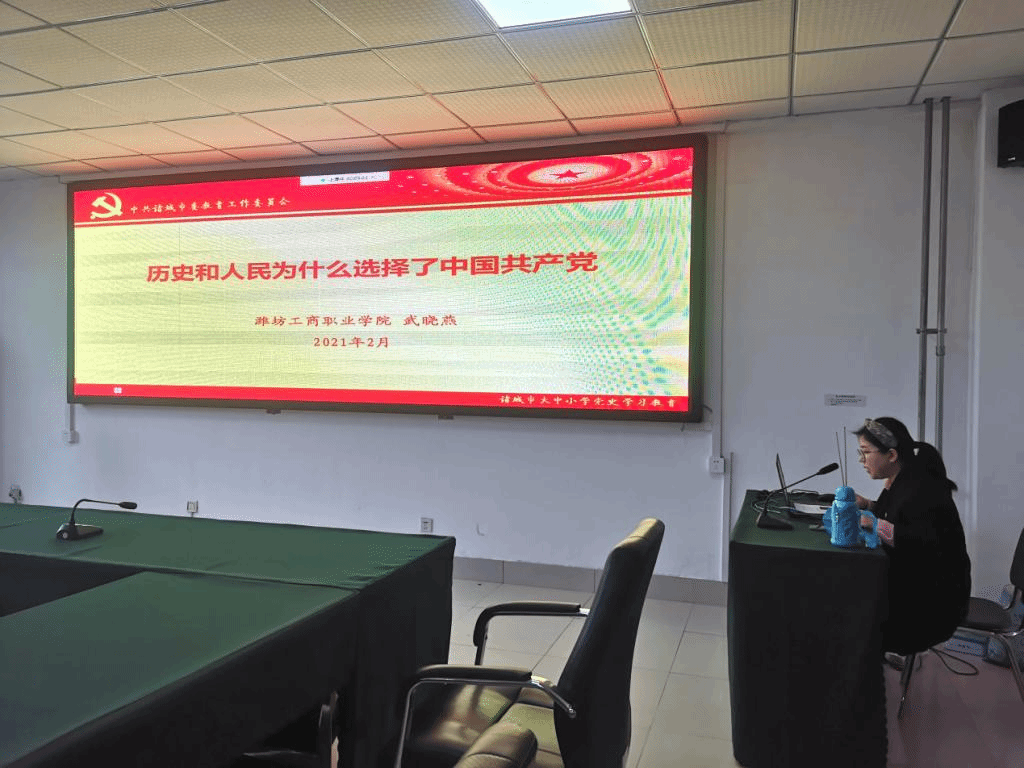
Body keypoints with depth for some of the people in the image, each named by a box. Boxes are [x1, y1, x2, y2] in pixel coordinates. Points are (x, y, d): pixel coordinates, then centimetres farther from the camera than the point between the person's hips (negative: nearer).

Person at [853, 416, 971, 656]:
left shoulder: (922, 488, -22)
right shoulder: (898, 481, 8)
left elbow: (928, 542, -34)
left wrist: (874, 524, -34)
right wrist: (867, 505, 7)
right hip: (909, 583, 9)